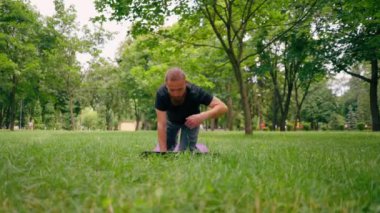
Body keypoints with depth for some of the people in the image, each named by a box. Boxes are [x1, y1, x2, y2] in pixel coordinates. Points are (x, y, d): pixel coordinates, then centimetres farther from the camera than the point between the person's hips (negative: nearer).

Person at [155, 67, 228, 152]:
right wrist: (163, 151, -46)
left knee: (187, 149, -14)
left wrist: (202, 116, -57)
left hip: (191, 121, -1)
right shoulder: (161, 94, -36)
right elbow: (161, 124, -38)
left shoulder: (195, 92, -39)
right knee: (167, 148, -3)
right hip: (171, 119, 1)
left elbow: (223, 107, -40)